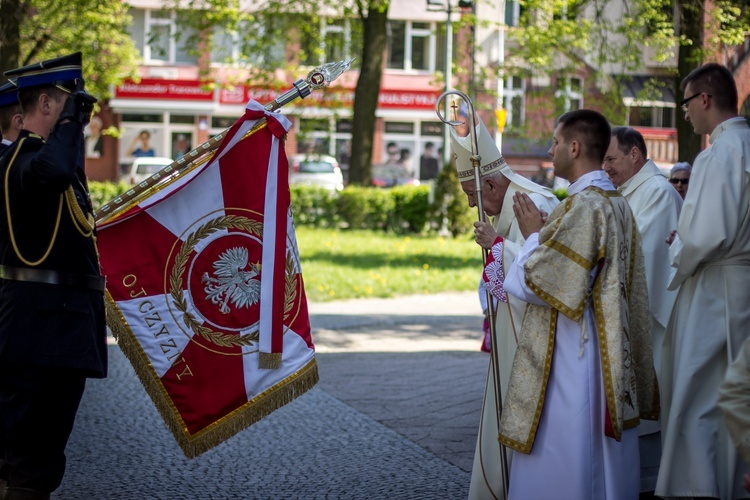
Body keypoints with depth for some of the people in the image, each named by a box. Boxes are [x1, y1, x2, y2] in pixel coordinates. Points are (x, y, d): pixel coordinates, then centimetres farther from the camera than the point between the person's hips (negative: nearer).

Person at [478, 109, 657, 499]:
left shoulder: (583, 206, -19)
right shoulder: (618, 203, 11)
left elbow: (539, 281, -19)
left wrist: (533, 236, -4)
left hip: (570, 355, -10)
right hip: (609, 352, 10)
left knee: (561, 466, -2)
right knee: (602, 456, 15)